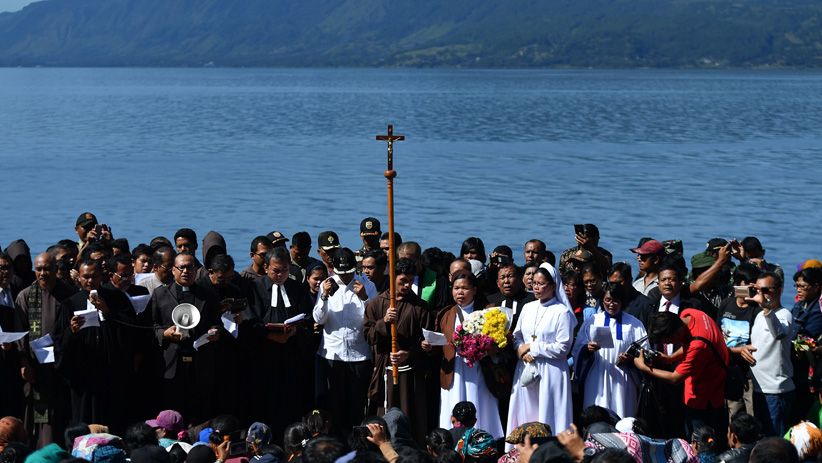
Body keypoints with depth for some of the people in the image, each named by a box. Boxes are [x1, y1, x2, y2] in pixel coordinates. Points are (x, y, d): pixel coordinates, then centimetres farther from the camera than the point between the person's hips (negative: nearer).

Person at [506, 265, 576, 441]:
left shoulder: (562, 312, -7)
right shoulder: (528, 308, 11)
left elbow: (563, 347, -12)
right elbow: (517, 336, 14)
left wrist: (532, 348, -10)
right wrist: (522, 350, -8)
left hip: (550, 373, -6)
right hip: (526, 369, 6)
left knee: (547, 415, -3)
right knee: (525, 414, 6)